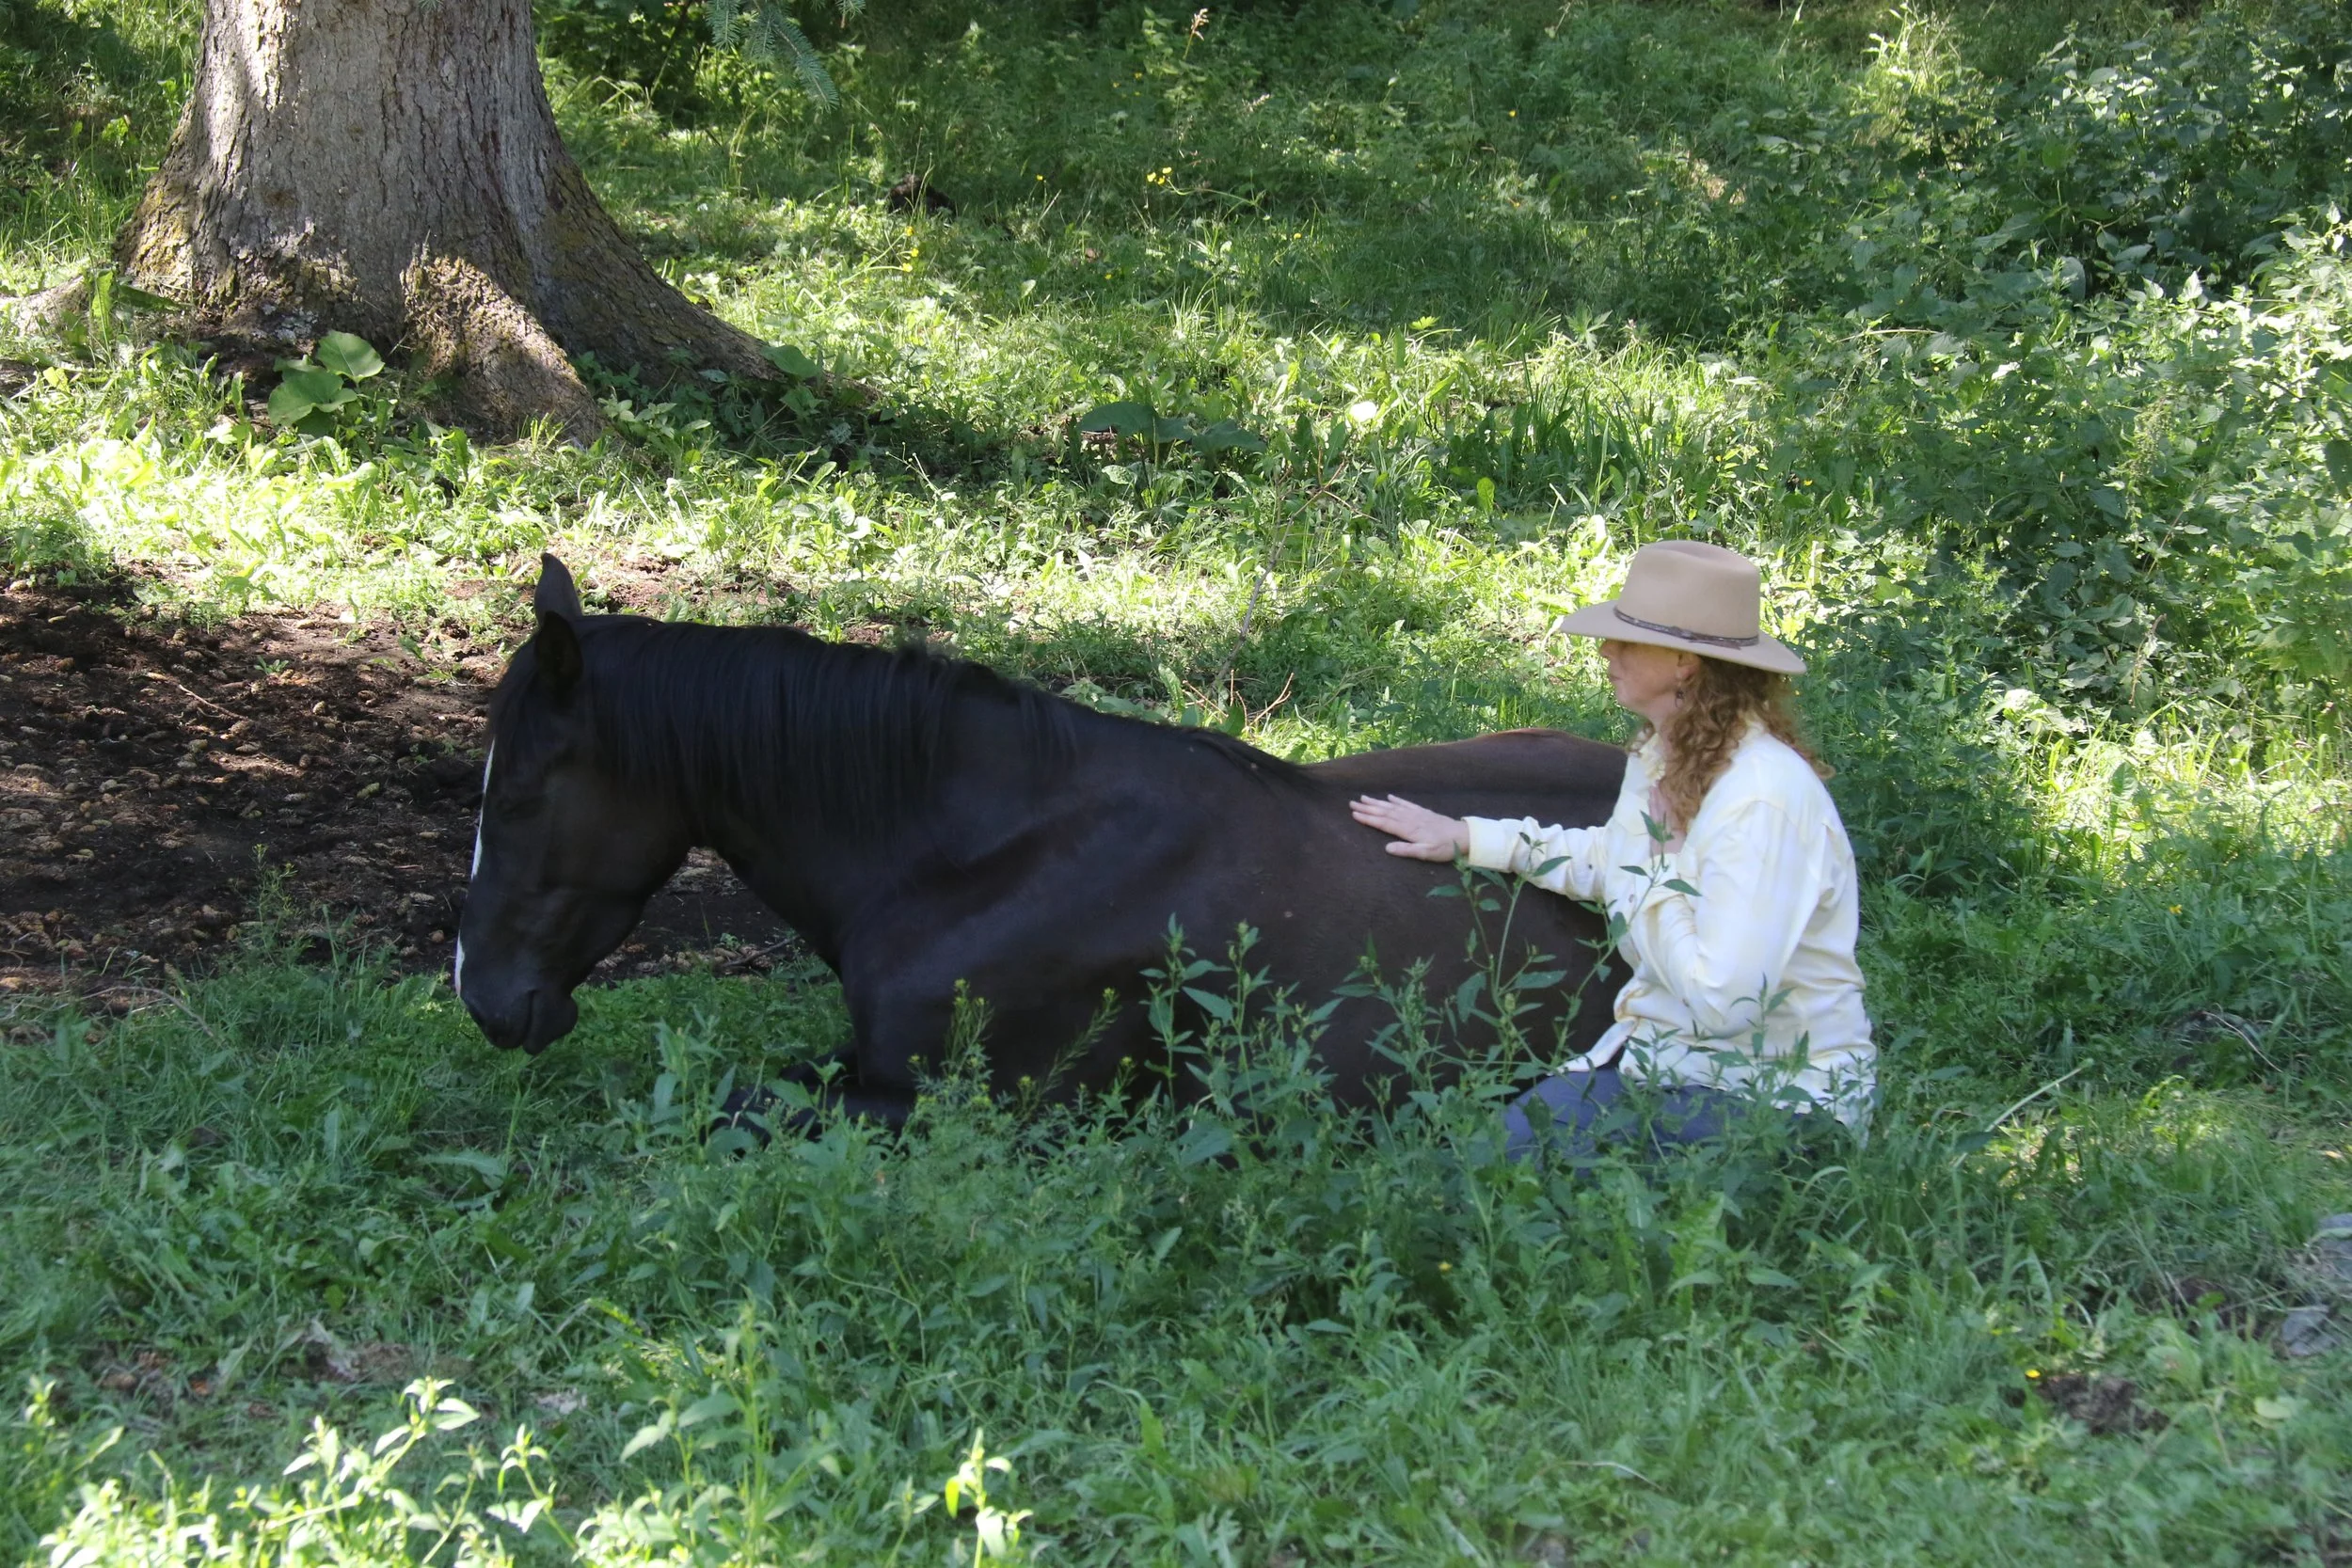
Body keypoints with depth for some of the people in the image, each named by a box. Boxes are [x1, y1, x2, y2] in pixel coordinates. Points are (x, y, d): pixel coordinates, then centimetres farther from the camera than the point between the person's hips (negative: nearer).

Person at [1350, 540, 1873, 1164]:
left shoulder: (1762, 798, -26)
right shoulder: (1661, 757, 4)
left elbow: (1722, 999, -31)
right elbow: (1610, 861, 26)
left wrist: (1654, 872, -18)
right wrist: (1468, 837, 20)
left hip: (1769, 1095, -9)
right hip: (1665, 1054, 9)